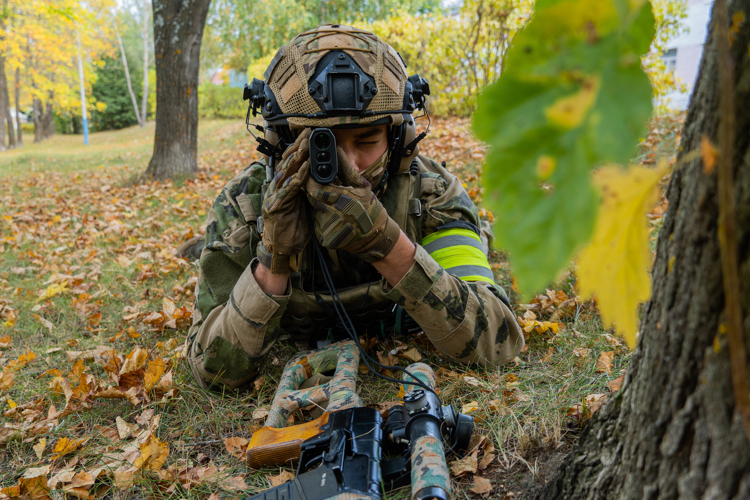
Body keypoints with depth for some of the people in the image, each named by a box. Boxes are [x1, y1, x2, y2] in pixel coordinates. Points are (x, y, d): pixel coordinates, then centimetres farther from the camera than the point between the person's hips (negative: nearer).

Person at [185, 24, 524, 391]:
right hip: (296, 353, 1)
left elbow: (499, 343, -42)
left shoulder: (430, 192, -35)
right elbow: (215, 371, -35)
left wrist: (387, 244, -56)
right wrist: (274, 258, -52)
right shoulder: (243, 205, -34)